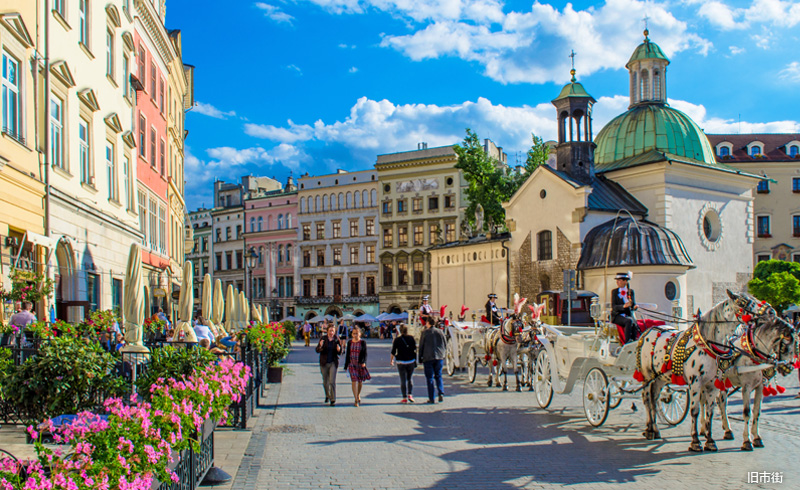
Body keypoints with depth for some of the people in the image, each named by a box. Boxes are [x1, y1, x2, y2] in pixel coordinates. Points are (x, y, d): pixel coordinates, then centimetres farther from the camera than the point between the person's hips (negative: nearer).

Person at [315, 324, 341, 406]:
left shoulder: (337, 339, -3)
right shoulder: (323, 339, -4)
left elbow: (340, 352, 3)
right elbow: (317, 350, -8)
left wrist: (339, 350, -21)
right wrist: (320, 346, -30)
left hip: (333, 363, -1)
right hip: (324, 363, 1)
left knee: (332, 381, -11)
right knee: (325, 381, 13)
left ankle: (333, 399, -5)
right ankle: (327, 395, 37)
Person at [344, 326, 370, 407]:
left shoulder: (363, 342, 0)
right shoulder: (350, 342, 4)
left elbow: (365, 353, -1)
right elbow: (347, 354, 9)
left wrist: (364, 362, -17)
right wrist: (346, 366, 9)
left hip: (360, 364, 0)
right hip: (352, 364, 0)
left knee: (360, 381, 12)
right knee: (354, 381, -11)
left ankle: (358, 395, 36)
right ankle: (356, 400, -9)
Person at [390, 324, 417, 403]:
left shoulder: (397, 340, -6)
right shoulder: (411, 338, -1)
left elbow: (393, 352, -2)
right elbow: (415, 349, 0)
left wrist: (391, 360, 13)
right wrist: (416, 360, 11)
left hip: (401, 362, -2)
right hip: (411, 361, 2)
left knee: (403, 380, 2)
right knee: (409, 378, 17)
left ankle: (405, 398, 2)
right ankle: (409, 395, 10)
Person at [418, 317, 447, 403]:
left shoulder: (424, 333, -3)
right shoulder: (440, 332, 5)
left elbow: (421, 346, -1)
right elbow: (445, 345, 8)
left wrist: (420, 358, 7)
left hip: (428, 358, -3)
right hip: (439, 357, 3)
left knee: (429, 378, 3)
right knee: (438, 376, 13)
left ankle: (431, 398, 1)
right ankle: (441, 394, -5)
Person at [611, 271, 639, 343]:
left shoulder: (630, 291, 13)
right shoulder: (614, 291, 5)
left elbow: (633, 305, 10)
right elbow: (613, 306, -6)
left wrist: (635, 307, -14)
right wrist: (623, 306, -24)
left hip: (628, 315, 2)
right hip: (617, 316, -2)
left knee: (634, 324, -31)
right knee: (629, 321, -34)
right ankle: (627, 342, -37)